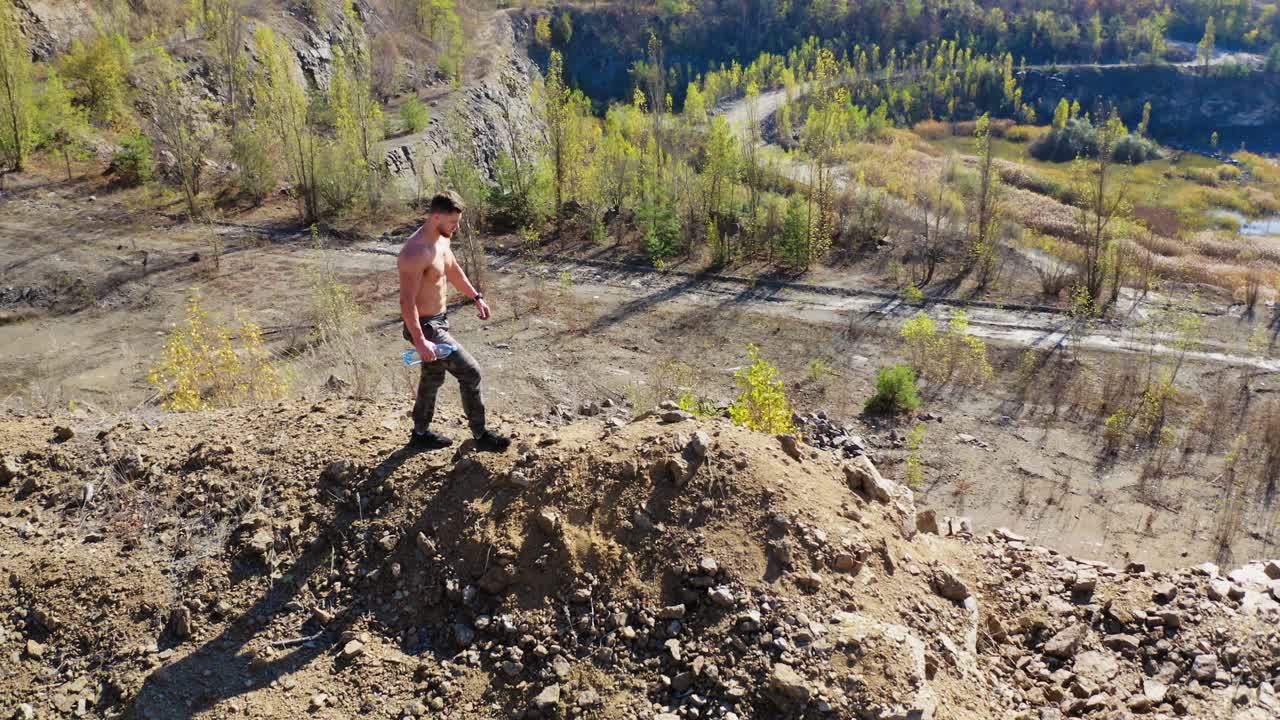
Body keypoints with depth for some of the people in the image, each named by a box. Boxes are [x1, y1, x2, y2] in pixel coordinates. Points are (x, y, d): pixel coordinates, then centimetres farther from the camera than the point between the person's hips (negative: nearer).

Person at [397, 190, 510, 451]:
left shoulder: (442, 240, 2)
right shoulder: (416, 252, -27)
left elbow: (453, 271, 21)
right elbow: (407, 301, -29)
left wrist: (476, 297, 23)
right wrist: (419, 341, -32)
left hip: (439, 320, 10)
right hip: (425, 326, -10)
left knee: (433, 378, 22)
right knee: (470, 373, -8)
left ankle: (421, 433, 39)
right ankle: (481, 436, 6)